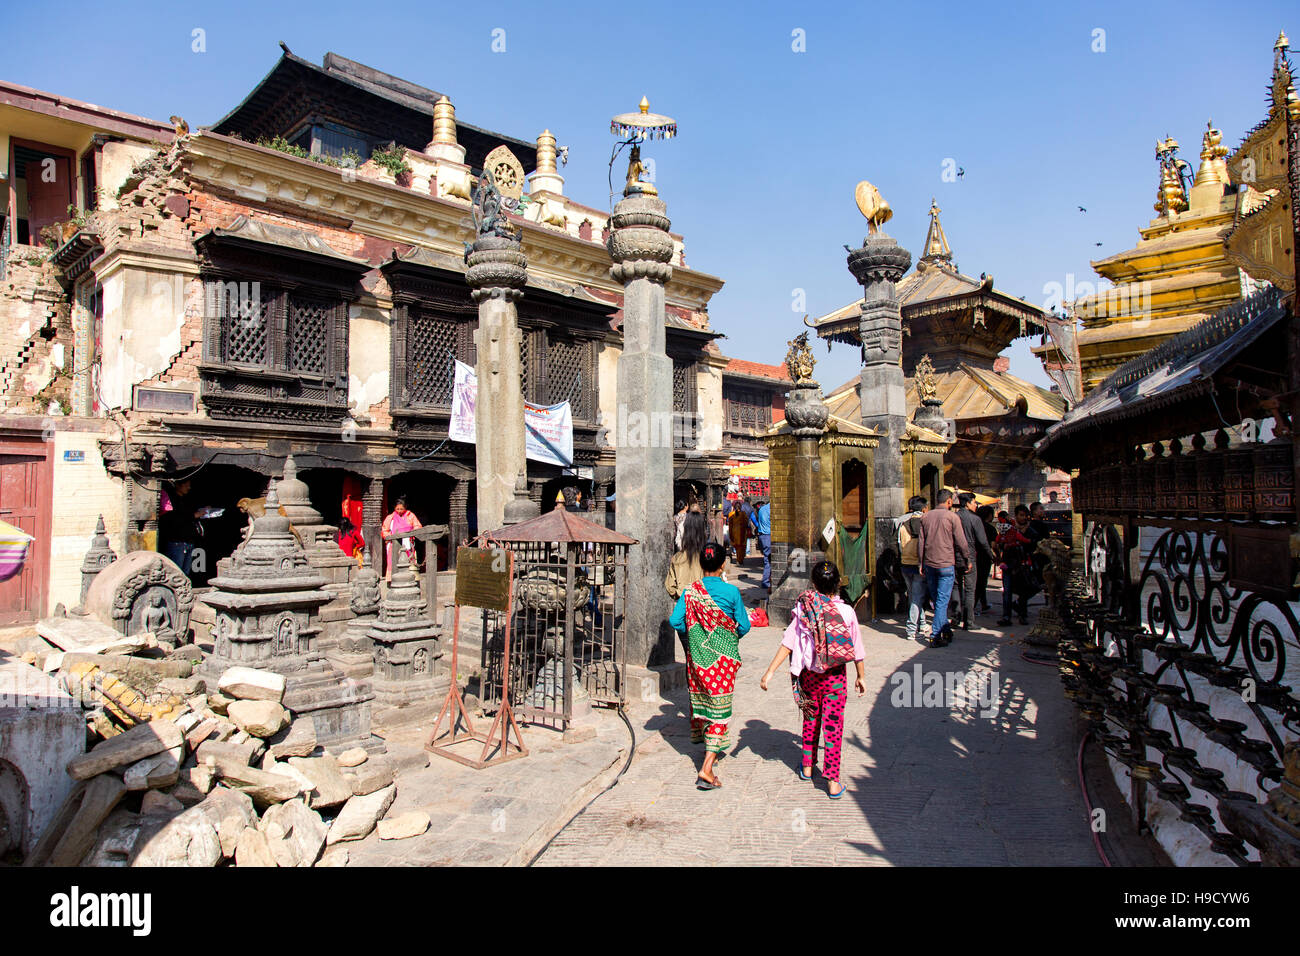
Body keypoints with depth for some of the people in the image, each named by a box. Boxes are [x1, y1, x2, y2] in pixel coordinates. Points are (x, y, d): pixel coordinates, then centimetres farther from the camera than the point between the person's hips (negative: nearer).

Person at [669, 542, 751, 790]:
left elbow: (675, 620, -8)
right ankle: (707, 769, -6)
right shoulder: (731, 591, -12)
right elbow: (744, 625, -7)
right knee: (719, 708, 1)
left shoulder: (690, 591, -5)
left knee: (700, 698, 21)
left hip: (697, 655, 3)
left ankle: (710, 749, 40)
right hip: (723, 657, -3)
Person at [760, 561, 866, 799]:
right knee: (833, 725, 4)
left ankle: (807, 766, 34)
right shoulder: (847, 612, -11)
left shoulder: (804, 609, -10)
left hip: (809, 674, 2)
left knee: (810, 719, 21)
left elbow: (788, 643, -12)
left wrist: (770, 671, -8)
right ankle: (832, 781, 5)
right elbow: (856, 650, -1)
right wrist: (861, 676, 14)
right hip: (835, 677, -2)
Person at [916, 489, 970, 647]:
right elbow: (961, 542, -5)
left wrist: (921, 562, 13)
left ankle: (946, 630, 24)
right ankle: (935, 636, -5)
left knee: (937, 599, 15)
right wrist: (968, 559, 8)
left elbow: (920, 542, 7)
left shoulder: (926, 517, 7)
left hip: (929, 564, 5)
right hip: (946, 564, -5)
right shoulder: (951, 517, -7)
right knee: (942, 600, -3)